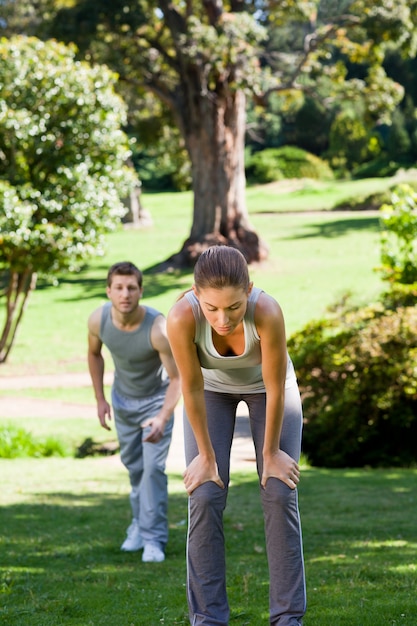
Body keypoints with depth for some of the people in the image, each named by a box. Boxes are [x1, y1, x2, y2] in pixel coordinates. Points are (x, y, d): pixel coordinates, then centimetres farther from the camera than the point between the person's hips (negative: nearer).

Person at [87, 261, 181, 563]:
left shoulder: (158, 328, -36)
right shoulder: (98, 320, -23)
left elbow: (177, 378, -28)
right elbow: (94, 354, 1)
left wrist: (163, 419, -41)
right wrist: (100, 399, 1)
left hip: (156, 399, -4)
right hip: (122, 398, 4)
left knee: (153, 467, -13)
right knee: (133, 465, 16)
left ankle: (153, 537, -7)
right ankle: (140, 523, 35)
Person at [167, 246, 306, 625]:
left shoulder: (267, 312, -41)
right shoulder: (182, 318, -38)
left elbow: (276, 389, -27)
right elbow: (192, 388, -25)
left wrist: (271, 454, -15)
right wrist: (206, 454, -14)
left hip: (265, 385, -1)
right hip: (213, 388, 1)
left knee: (280, 494, -8)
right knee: (205, 497, -8)